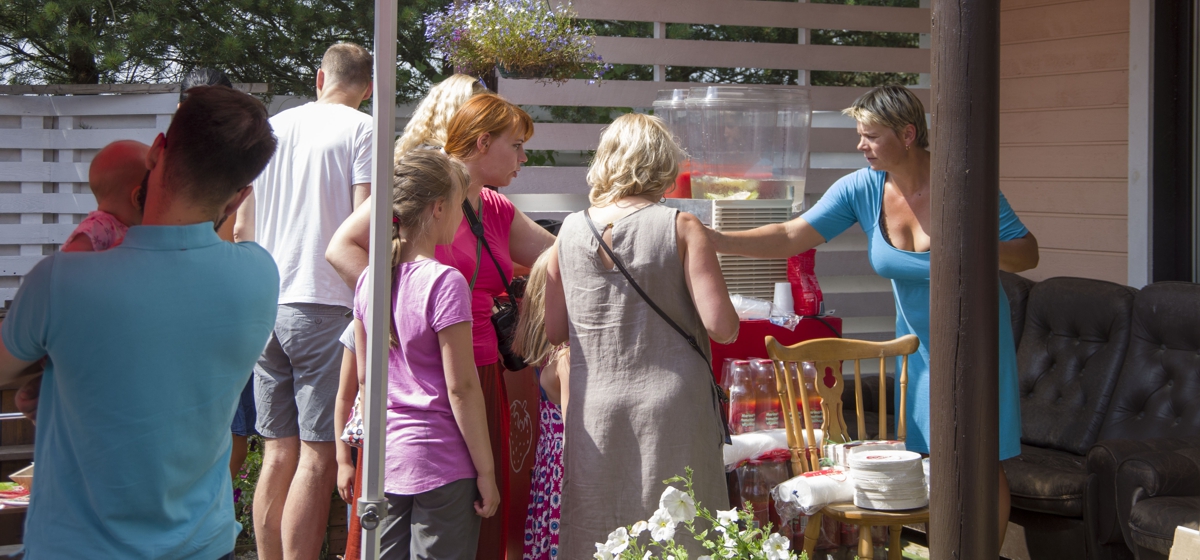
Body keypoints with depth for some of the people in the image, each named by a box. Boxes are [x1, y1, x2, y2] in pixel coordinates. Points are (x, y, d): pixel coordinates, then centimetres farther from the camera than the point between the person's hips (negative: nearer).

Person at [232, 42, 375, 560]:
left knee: (279, 451, 10)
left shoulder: (270, 129, 15)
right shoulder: (360, 130, -2)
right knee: (319, 455, -5)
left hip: (266, 305, 6)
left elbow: (241, 229, 18)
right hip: (325, 304, -6)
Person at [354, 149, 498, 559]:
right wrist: (486, 470, -9)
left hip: (385, 460, 6)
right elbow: (461, 387, -15)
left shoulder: (369, 279, 5)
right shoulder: (445, 283, -15)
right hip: (440, 463, -6)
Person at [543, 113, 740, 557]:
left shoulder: (571, 230, 3)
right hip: (669, 410, -3)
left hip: (594, 412, 3)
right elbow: (722, 328, -12)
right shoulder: (681, 229, -8)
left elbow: (553, 331, 9)